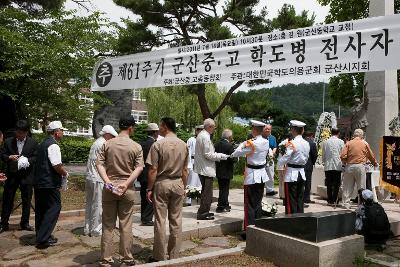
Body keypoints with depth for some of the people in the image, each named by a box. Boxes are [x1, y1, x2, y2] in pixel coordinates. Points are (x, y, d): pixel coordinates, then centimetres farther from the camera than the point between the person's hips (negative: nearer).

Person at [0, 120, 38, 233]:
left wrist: (28, 160, -19)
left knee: (26, 200, 7)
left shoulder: (33, 143, 1)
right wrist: (10, 157, -15)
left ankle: (25, 223, 20)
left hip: (26, 175, 0)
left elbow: (36, 157, -1)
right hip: (11, 174, 1)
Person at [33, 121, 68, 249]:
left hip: (39, 182, 10)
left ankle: (41, 236, 27)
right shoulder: (53, 145, -15)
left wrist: (61, 173, 19)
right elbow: (57, 165, -23)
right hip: (50, 184, -10)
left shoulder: (43, 144, 17)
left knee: (41, 209, 16)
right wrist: (65, 174, -5)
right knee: (54, 208, -3)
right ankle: (43, 239, -4)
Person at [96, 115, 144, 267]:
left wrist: (107, 181, -12)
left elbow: (99, 164, -5)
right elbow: (139, 168, -12)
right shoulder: (136, 147, -4)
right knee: (126, 226, 7)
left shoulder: (107, 144, 1)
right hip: (127, 190, -1)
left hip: (109, 188, 2)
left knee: (108, 225, 9)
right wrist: (126, 183, -15)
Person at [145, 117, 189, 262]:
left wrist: (149, 188, -3)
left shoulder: (158, 145, -11)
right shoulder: (184, 145, 2)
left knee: (160, 221, 5)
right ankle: (174, 255, 19)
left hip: (161, 184, -4)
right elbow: (185, 170, 7)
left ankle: (159, 256, 14)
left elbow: (153, 170, -11)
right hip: (178, 184, 4)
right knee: (176, 221, 10)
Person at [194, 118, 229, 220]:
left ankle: (204, 211, 28)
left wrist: (217, 155, 14)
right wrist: (222, 156, -12)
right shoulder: (205, 137, -19)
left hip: (202, 168, 11)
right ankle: (202, 213, 2)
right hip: (206, 169, -11)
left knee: (205, 191, 19)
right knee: (207, 192, -3)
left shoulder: (201, 135, 13)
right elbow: (208, 154, -20)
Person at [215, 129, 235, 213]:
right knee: (224, 189, 3)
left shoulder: (217, 144, 2)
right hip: (226, 171, -7)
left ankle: (225, 204, 30)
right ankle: (221, 207, 7)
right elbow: (232, 159, -20)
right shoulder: (229, 146, -18)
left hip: (218, 170, 7)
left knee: (222, 188, 18)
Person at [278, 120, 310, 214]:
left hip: (292, 174, -7)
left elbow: (284, 160, -17)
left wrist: (280, 161, 3)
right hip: (302, 173, 7)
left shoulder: (293, 143, -17)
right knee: (300, 200, 14)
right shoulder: (306, 143, 5)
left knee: (291, 201, 1)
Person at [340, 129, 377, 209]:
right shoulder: (365, 143, 6)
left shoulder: (348, 143, 4)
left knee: (348, 187, 6)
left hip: (349, 166, 1)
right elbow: (371, 156, 14)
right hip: (360, 166, -1)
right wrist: (375, 163, 32)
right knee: (361, 187, 6)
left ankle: (346, 204, 7)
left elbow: (343, 156, -5)